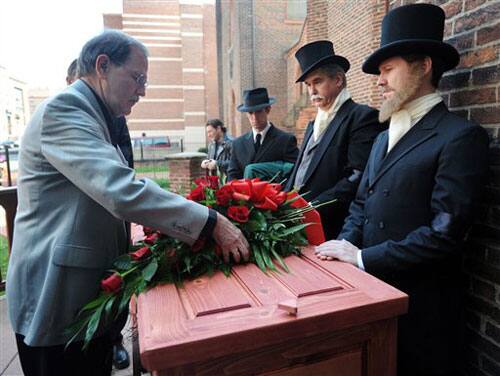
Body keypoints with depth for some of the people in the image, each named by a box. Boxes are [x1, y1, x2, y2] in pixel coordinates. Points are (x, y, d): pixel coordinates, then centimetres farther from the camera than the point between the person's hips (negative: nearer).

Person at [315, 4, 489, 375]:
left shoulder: (461, 136, -14)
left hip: (418, 302, -6)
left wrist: (363, 257, -17)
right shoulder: (384, 138, 12)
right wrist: (346, 244, -6)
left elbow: (445, 232, -21)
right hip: (371, 288, 7)